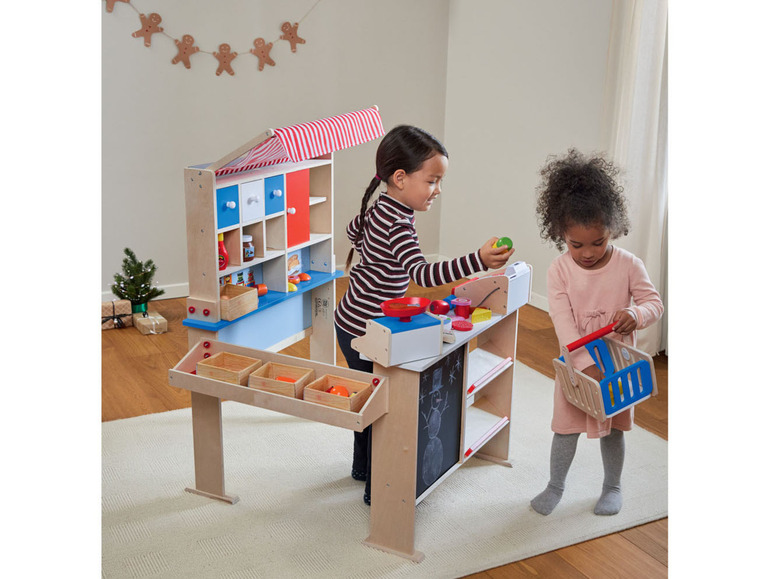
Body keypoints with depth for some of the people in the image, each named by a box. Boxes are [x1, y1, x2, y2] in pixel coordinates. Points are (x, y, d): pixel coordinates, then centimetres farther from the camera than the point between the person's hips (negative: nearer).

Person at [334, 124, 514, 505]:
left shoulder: (379, 209, 5)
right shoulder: (398, 225, -26)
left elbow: (353, 230, 26)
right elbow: (423, 274, -40)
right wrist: (479, 259, -48)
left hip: (353, 323, 10)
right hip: (364, 331, -10)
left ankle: (362, 467, 41)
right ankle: (377, 490, 13)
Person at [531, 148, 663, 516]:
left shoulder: (628, 265, -12)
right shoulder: (559, 270, -14)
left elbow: (654, 302, -6)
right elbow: (563, 321, -19)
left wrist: (637, 314, -31)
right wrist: (585, 362, -27)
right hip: (576, 362, 0)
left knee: (613, 428, 15)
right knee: (566, 427, 9)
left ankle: (612, 487, 36)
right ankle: (556, 486, 30)